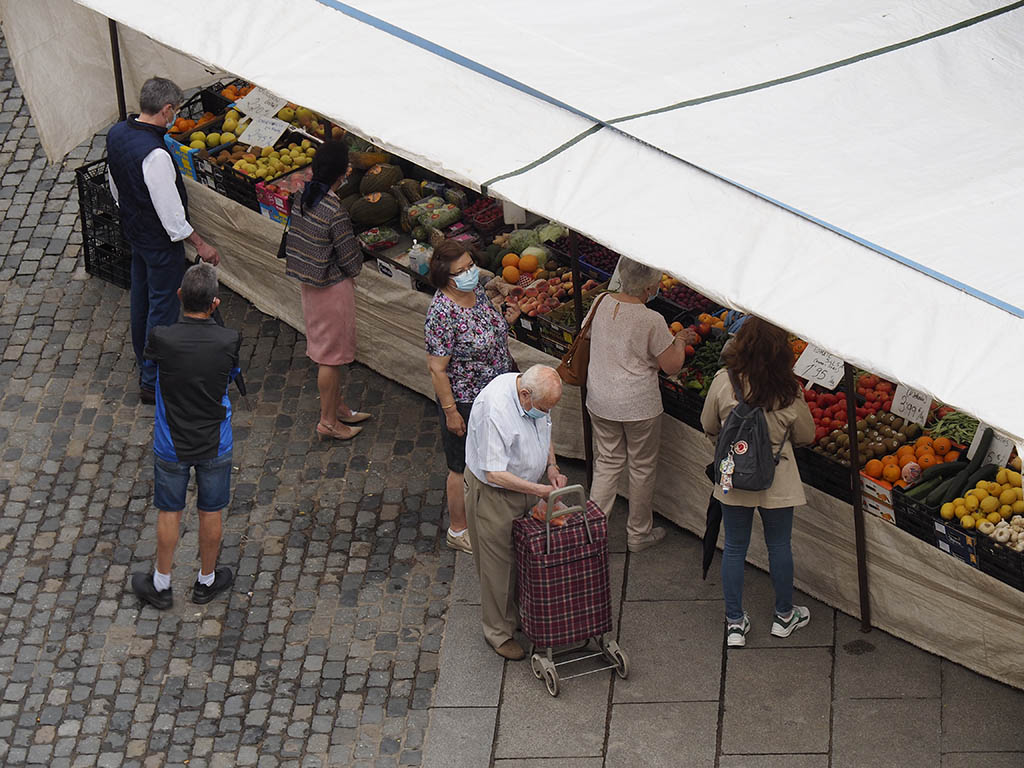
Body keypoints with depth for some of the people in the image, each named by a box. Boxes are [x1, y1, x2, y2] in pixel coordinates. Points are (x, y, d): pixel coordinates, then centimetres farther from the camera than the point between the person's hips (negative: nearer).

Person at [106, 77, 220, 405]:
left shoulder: (117, 133, -7)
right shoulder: (155, 155, -34)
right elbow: (171, 213, -28)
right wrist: (200, 244, -16)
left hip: (132, 228, 9)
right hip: (160, 240, -9)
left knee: (142, 297, 24)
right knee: (162, 307, 6)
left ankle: (144, 361, 43)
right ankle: (152, 382, 16)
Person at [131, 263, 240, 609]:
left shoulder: (161, 339, -24)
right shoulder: (229, 341, -22)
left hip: (171, 446, 0)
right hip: (215, 445, 0)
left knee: (169, 513, 18)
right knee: (210, 512, 20)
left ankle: (161, 585, 33)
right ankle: (207, 580, 38)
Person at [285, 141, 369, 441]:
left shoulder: (303, 198, -5)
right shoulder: (335, 211, -29)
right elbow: (351, 259, -20)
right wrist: (354, 269, 3)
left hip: (309, 282, 8)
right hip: (334, 287, -8)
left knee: (327, 351, 23)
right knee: (332, 355, 6)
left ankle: (337, 406, 38)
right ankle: (328, 421, 18)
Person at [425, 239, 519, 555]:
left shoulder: (476, 290, -4)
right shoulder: (442, 313, -29)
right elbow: (437, 368, -23)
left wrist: (505, 321, 3)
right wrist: (450, 411, -19)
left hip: (495, 392, 8)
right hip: (465, 401, -8)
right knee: (464, 468, 10)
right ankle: (458, 530, 29)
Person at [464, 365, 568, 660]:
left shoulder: (537, 395, -9)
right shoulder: (495, 409, -35)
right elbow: (495, 473, -32)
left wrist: (551, 467, -3)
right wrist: (541, 490, -31)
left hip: (529, 483, 8)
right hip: (493, 493, -8)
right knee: (498, 561, 5)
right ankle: (498, 632, 21)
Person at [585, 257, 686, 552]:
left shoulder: (602, 303, -6)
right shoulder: (652, 321, -23)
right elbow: (672, 365, -15)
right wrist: (680, 342, 6)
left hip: (600, 401, 5)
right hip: (639, 406, -5)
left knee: (607, 462, 18)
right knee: (642, 468, 14)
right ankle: (639, 533, 27)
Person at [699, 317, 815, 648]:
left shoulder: (723, 382, -17)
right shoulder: (789, 391, -18)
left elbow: (708, 426, -1)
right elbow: (805, 435, -3)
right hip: (777, 481, -1)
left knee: (734, 548, 15)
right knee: (779, 546, 18)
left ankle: (735, 623, 22)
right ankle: (784, 615, 34)